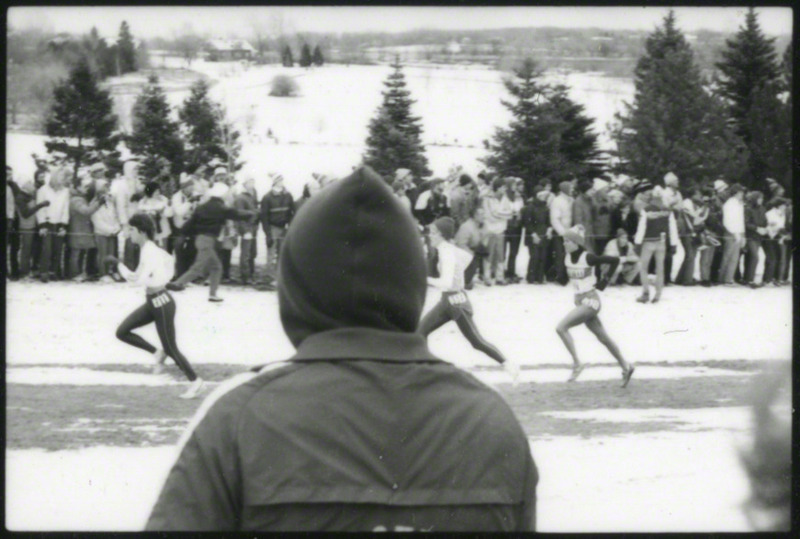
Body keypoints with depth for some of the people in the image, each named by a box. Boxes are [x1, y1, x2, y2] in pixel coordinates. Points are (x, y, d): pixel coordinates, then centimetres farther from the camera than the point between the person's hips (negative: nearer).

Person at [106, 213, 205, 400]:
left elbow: (137, 279, -32)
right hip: (152, 302, 9)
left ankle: (195, 381, 14)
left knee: (171, 349, -1)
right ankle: (156, 353, 17)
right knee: (122, 332, 6)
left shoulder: (150, 252, -23)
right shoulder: (149, 248, 5)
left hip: (161, 303, -9)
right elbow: (169, 259, 19)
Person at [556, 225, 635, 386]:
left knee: (561, 327, -19)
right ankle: (626, 367, 25)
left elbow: (615, 260, -16)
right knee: (602, 337, 14)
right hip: (579, 300, 8)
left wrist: (604, 282, -13)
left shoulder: (588, 257, -17)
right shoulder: (568, 258, 2)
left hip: (590, 301, -8)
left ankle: (577, 363, -13)